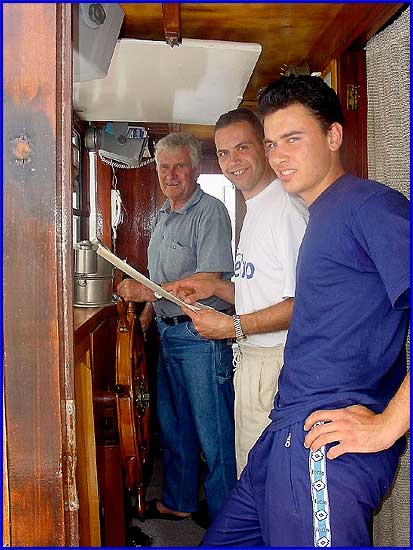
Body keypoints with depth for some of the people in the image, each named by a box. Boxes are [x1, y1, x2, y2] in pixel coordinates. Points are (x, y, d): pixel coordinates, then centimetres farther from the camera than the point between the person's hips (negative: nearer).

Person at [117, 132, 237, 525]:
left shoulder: (210, 212, -13)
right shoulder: (163, 215, 15)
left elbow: (208, 281, -22)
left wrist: (146, 292, -22)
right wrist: (147, 312, 16)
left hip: (201, 335, -9)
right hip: (168, 333, 9)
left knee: (213, 432, 1)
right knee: (173, 425, 19)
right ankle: (178, 502, 36)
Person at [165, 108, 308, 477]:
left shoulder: (287, 209, -17)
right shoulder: (255, 211, 17)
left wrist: (233, 327, -19)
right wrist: (215, 288, 10)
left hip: (275, 363, -10)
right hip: (251, 359, 10)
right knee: (249, 468, 19)